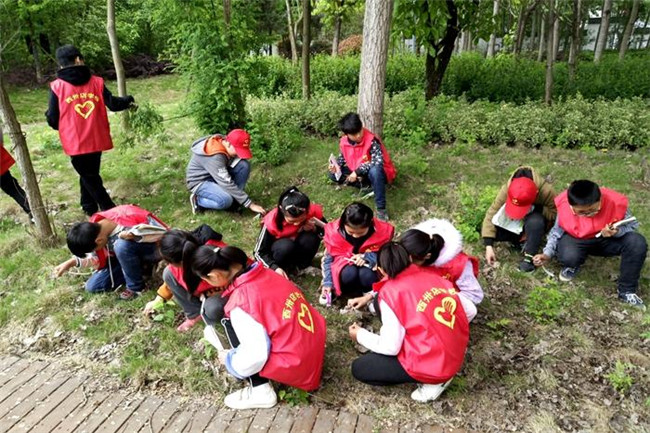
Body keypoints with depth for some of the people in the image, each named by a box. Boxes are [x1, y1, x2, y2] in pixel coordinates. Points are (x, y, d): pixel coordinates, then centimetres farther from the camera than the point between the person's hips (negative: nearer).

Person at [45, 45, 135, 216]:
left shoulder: (56, 86, -6)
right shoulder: (96, 82, -3)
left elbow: (53, 120, -4)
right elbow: (113, 104, 1)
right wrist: (128, 100, 21)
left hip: (75, 143, -3)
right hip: (96, 139, 3)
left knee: (89, 177, 9)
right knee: (90, 174, 22)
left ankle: (109, 210, 4)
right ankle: (90, 207, 32)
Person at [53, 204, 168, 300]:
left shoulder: (130, 219, -34)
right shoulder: (93, 227, -12)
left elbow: (162, 231, -31)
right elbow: (97, 258, 2)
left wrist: (133, 234, -40)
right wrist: (73, 262, -12)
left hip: (151, 249, -7)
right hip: (125, 256, 7)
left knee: (121, 245, -37)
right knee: (92, 287, 0)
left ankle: (136, 286, -15)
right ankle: (139, 267, 6)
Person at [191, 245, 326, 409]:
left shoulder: (239, 303, -20)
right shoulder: (264, 273, 0)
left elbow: (255, 355, -21)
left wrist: (229, 359, 0)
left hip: (296, 366, -8)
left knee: (231, 324, 1)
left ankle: (260, 391, 3)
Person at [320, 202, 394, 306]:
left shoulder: (382, 230, -21)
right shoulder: (334, 231, -18)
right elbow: (329, 258, -4)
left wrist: (367, 257, -27)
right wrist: (327, 282, -12)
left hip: (370, 265, 0)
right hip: (345, 264, 0)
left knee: (367, 275, -36)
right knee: (349, 274, -36)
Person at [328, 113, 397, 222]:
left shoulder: (371, 140, -26)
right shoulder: (343, 142, -9)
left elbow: (378, 161, -35)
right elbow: (343, 157, 9)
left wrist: (357, 172, -35)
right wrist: (336, 165, -14)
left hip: (377, 172, -6)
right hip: (357, 174, 6)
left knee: (374, 170, -42)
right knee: (333, 175, -7)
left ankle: (381, 208, -31)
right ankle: (367, 185, -8)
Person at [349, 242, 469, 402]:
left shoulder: (391, 292, -16)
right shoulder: (431, 274, 1)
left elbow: (390, 347, -13)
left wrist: (360, 335, 4)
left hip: (431, 364, -7)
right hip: (456, 355, 7)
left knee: (358, 368, 9)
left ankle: (433, 381, 3)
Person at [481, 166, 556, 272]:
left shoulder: (546, 190, -32)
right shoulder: (506, 189, -29)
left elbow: (554, 213, -16)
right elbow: (491, 214, -28)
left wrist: (535, 209, -35)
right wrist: (489, 246, -32)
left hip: (536, 218, -2)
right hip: (513, 223, 2)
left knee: (535, 222, -39)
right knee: (489, 230, -25)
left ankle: (529, 256, -19)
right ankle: (521, 238, -6)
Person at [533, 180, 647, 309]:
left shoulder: (615, 202, -26)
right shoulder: (564, 206, -25)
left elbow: (632, 225, -8)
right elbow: (557, 231, -7)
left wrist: (617, 232, -32)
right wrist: (547, 254, -19)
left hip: (607, 239, 2)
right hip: (576, 240, -2)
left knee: (638, 243, -27)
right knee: (568, 256, -36)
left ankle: (627, 291, -8)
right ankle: (573, 265, 8)